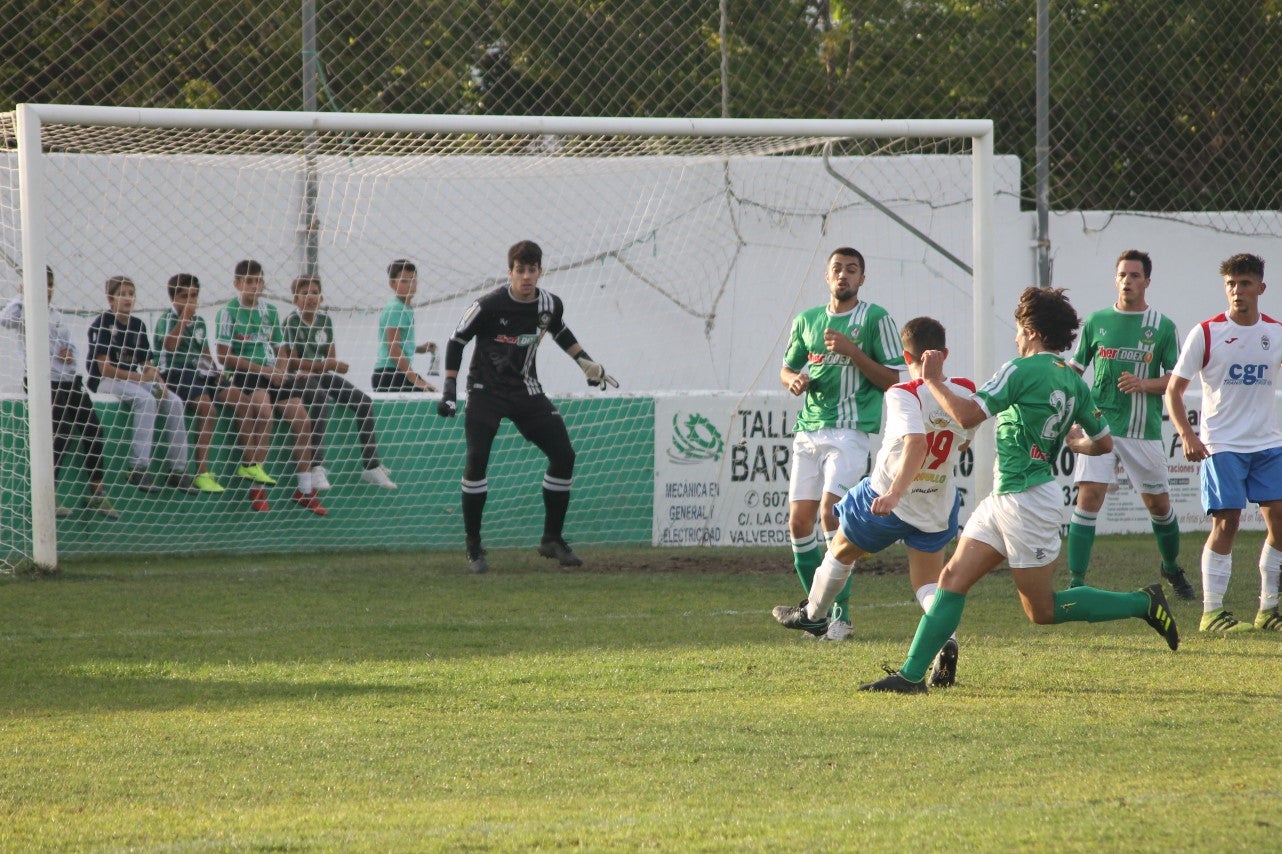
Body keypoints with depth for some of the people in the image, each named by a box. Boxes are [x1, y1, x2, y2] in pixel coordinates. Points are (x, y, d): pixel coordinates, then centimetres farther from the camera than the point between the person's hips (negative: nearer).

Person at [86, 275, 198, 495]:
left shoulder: (138, 325, 12)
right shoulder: (102, 324, -8)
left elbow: (147, 365, 11)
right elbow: (105, 368, -15)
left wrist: (158, 381, -11)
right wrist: (141, 377, -18)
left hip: (133, 379, 7)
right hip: (104, 381, -7)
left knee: (174, 402, -12)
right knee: (146, 400, -32)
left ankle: (178, 470, -10)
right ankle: (138, 469, -34)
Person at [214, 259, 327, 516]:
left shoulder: (270, 311, 14)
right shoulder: (229, 312, -3)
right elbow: (224, 356, -9)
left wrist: (281, 369, -4)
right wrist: (262, 370, -12)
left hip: (272, 374, 6)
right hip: (244, 374, -6)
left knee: (301, 419, -8)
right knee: (263, 405, -35)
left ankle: (305, 489, 3)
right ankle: (258, 485, -34)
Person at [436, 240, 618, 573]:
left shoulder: (550, 305, -2)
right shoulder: (489, 305, -16)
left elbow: (560, 332, 21)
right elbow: (456, 341, -5)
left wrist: (586, 363, 16)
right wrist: (449, 389, -10)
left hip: (526, 392, 5)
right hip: (486, 391, -5)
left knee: (563, 455, -3)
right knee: (476, 458, -19)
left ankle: (552, 539, 13)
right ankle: (473, 547, -8)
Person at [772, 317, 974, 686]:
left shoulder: (903, 395, -20)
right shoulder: (966, 392, -4)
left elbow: (916, 443, -36)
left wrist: (895, 492, -43)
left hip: (887, 496, -4)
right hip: (937, 506, 4)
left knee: (842, 551, 23)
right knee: (928, 583, 10)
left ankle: (813, 615, 44)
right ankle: (946, 639, -18)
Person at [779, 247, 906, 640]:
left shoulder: (875, 320, -2)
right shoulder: (807, 320, 14)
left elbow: (893, 380, -4)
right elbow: (787, 368, 23)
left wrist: (851, 352, -15)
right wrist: (794, 379, -1)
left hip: (849, 432, -6)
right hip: (808, 431, 6)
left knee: (830, 515, -18)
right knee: (799, 522, 2)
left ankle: (840, 612, -13)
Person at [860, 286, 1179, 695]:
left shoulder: (1022, 371, -15)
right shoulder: (1074, 382, 9)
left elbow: (967, 415, -23)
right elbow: (1103, 443, 16)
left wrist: (934, 381, -9)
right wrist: (1073, 442, 37)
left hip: (1026, 499, -9)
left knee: (1043, 610, 1)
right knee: (953, 578, 5)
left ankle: (1142, 604, 5)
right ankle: (911, 674, 2)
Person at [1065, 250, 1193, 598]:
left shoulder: (1163, 327, 2)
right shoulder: (1096, 322, 5)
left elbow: (1177, 380, 2)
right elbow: (1073, 371, 12)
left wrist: (1144, 384, -16)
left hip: (1144, 431, 0)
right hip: (1101, 425, 0)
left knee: (1159, 504, 10)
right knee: (1088, 497, -14)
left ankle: (1172, 568, 36)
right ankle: (1076, 582, -13)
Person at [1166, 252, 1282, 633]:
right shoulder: (1206, 334, -5)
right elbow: (1174, 389, -3)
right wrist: (1186, 435, -16)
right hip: (1222, 445, -4)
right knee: (1225, 522, -9)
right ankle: (1212, 612, -3)